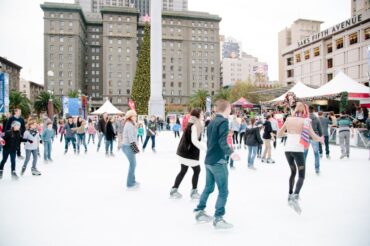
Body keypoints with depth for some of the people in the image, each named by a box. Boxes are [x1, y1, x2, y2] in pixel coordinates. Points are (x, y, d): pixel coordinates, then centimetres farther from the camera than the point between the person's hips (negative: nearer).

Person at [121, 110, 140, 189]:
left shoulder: (129, 124, 15)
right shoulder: (129, 125, -17)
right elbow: (131, 138, -23)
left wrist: (135, 147, 18)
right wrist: (135, 147, -22)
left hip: (128, 146, 11)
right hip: (128, 146, -11)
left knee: (133, 163, 17)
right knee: (133, 164, -5)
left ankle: (132, 181, 28)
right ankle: (130, 184, 2)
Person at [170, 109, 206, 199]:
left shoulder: (191, 124, 12)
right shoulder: (195, 125, -17)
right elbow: (194, 141, -27)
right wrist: (206, 148, -28)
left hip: (184, 152, 9)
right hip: (189, 153, -9)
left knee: (183, 171, 16)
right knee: (197, 170, 4)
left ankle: (174, 190, 21)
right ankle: (194, 192, 12)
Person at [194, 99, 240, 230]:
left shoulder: (212, 122, 11)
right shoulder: (224, 121, -13)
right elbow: (222, 142, -24)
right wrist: (230, 153, -36)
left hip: (209, 160, 9)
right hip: (218, 161, -9)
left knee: (208, 188, 20)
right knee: (223, 191, 1)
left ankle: (199, 212, 29)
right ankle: (218, 219, 6)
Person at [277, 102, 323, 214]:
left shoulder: (288, 120, 8)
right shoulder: (305, 121, -2)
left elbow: (279, 134, 16)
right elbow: (314, 137, -4)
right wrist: (321, 139, 17)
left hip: (287, 149, 4)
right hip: (298, 150, -4)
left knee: (293, 172, 24)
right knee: (301, 176, 2)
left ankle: (290, 196, 25)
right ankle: (295, 197, -20)